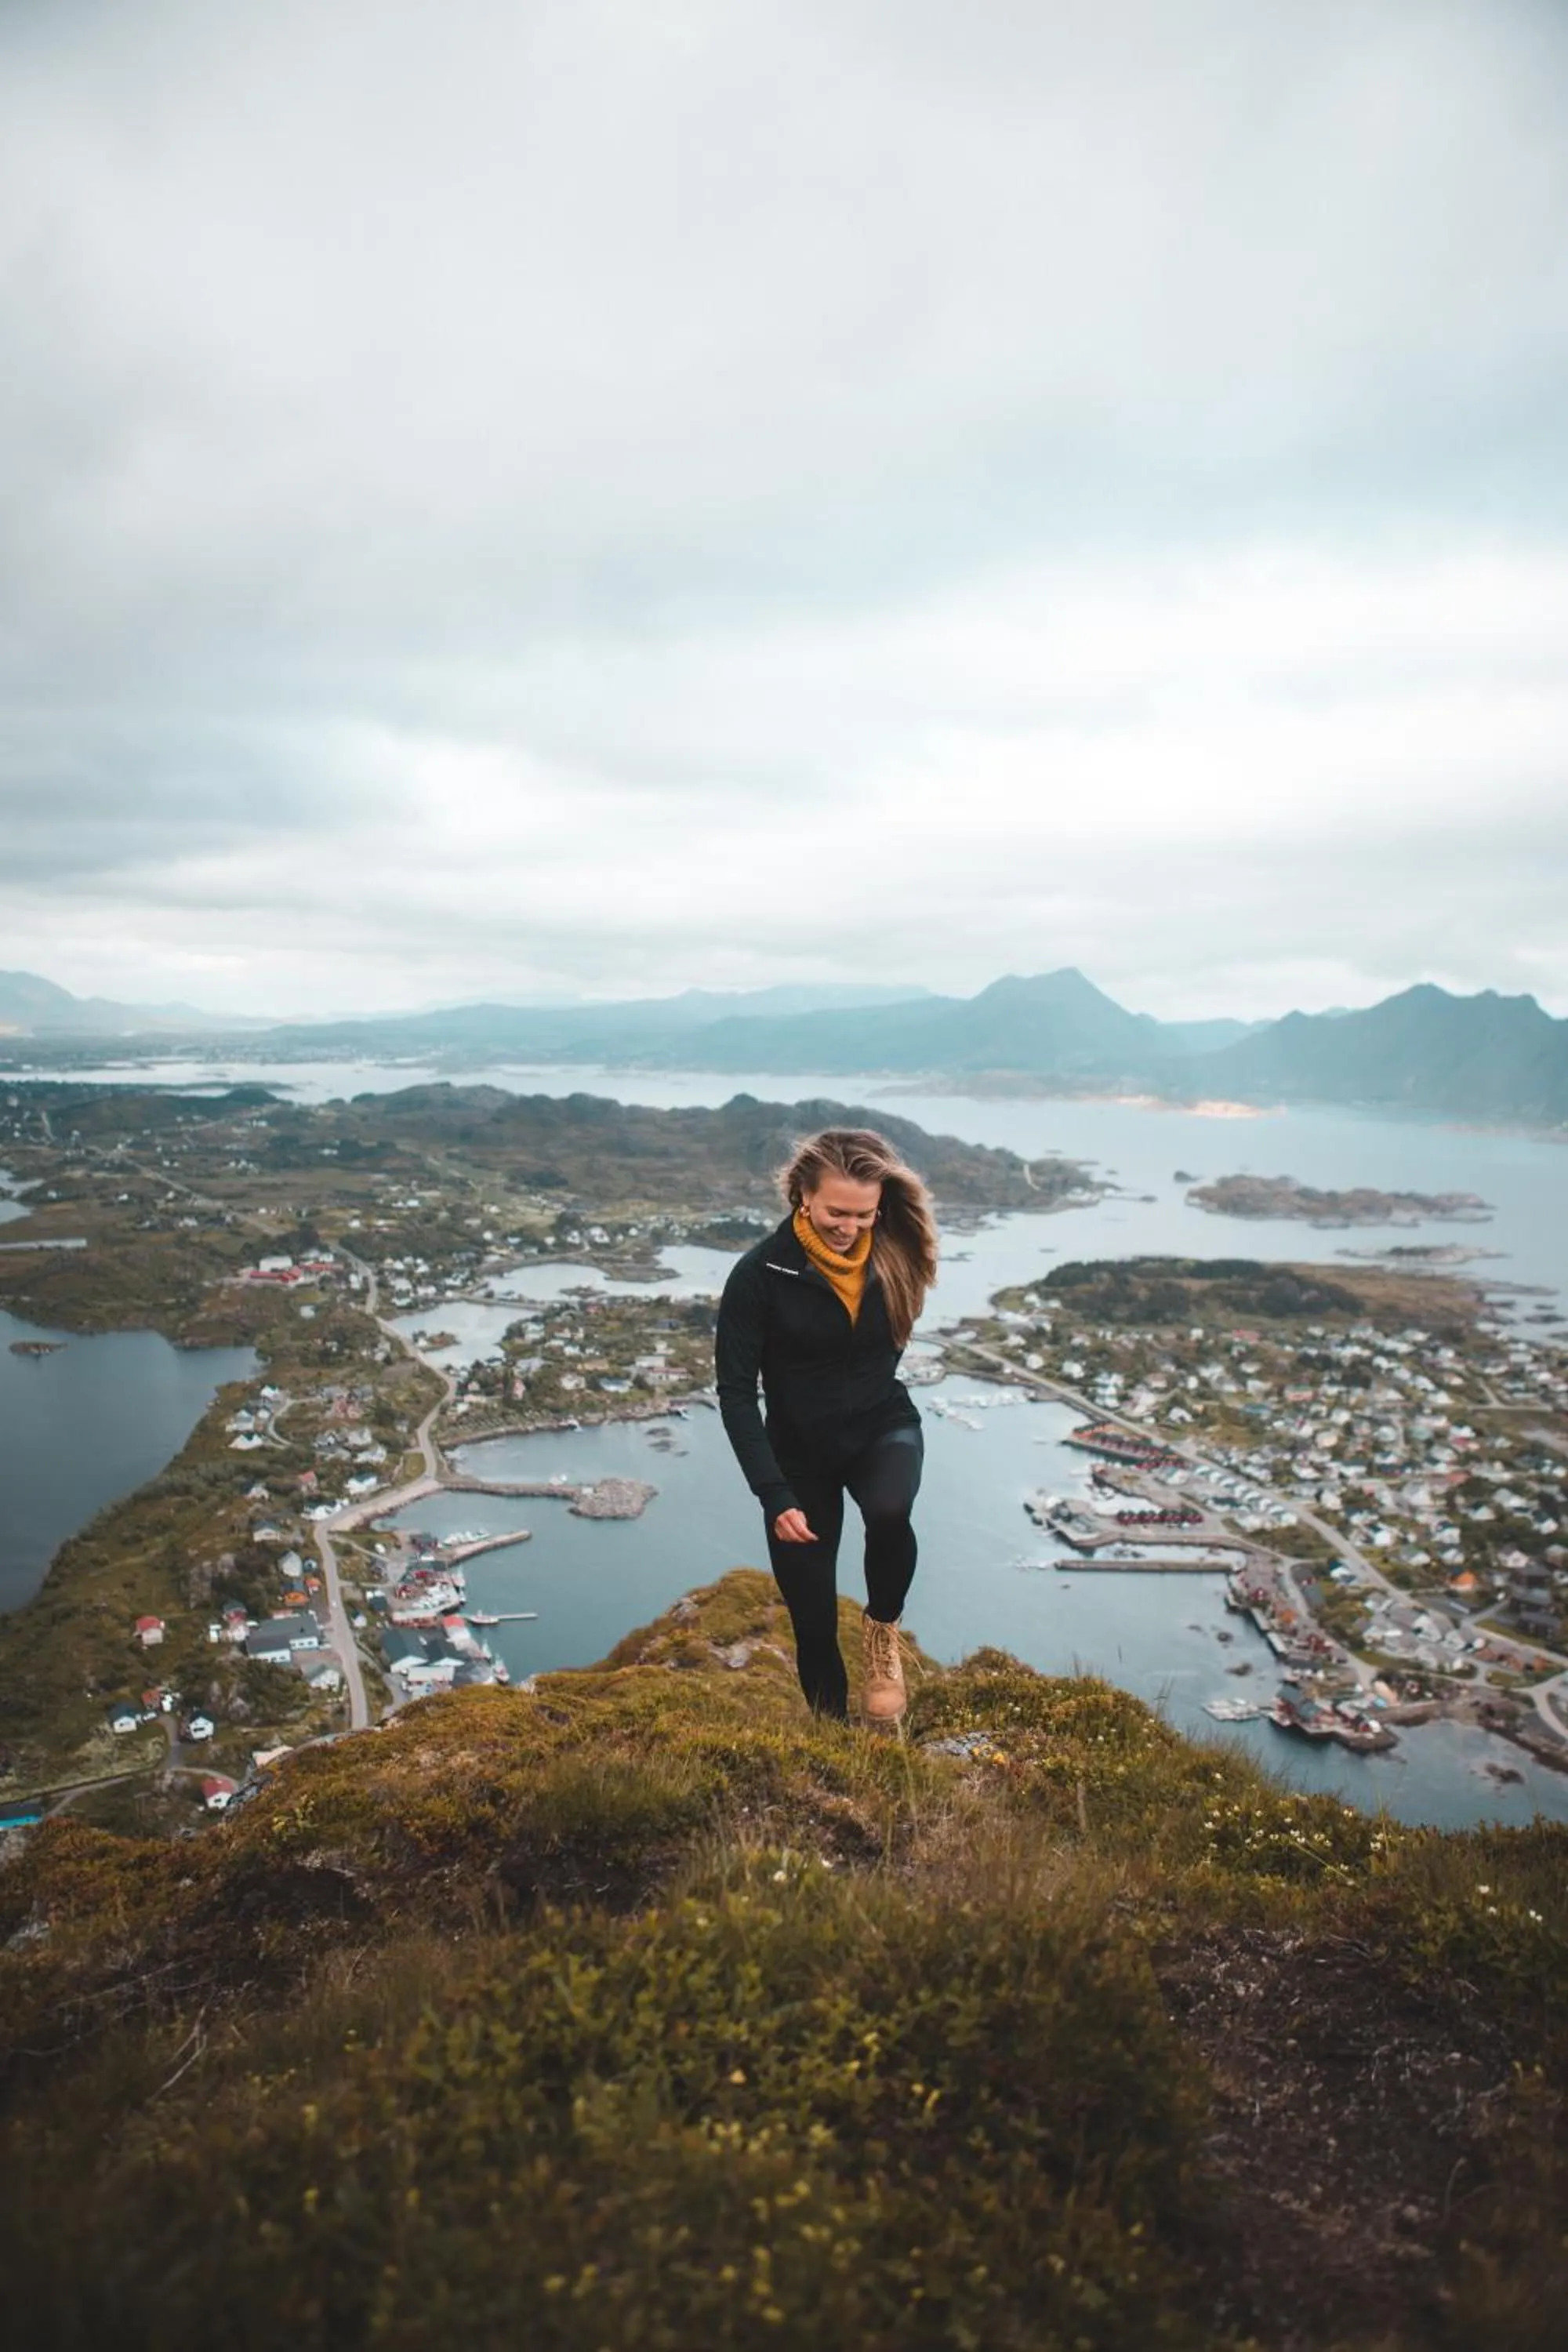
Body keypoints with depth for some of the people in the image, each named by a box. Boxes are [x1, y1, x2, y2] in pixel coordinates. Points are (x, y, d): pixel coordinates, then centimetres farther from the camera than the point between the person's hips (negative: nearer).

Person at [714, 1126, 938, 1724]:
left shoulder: (893, 1251, -12)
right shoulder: (762, 1272, -21)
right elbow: (736, 1392, -17)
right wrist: (774, 1495, -22)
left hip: (883, 1425, 1)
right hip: (800, 1447, -1)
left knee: (889, 1513, -32)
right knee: (813, 1622, 5)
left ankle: (882, 1630, 0)